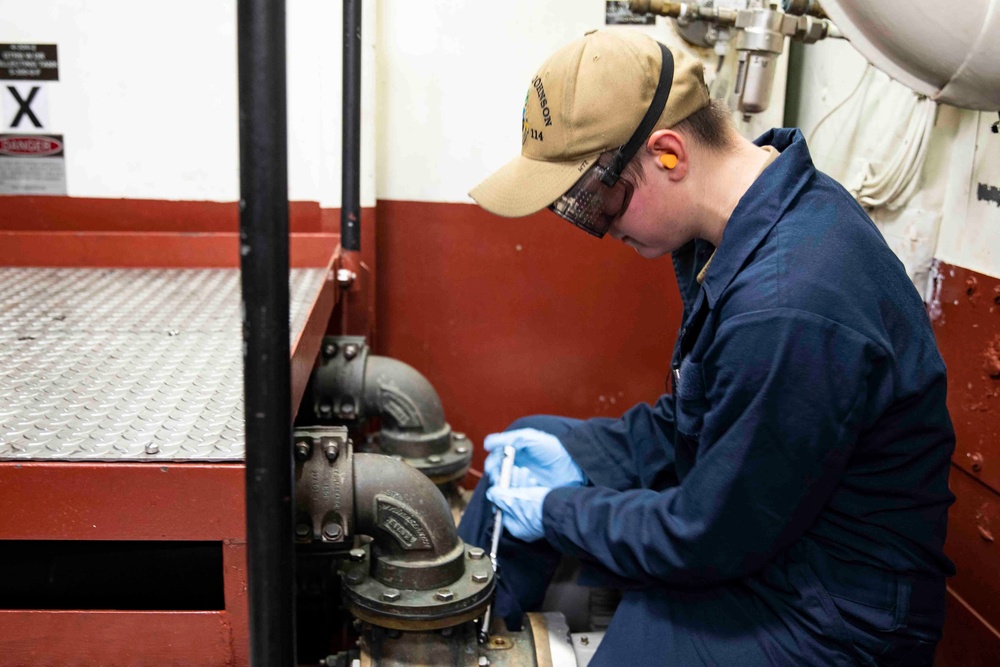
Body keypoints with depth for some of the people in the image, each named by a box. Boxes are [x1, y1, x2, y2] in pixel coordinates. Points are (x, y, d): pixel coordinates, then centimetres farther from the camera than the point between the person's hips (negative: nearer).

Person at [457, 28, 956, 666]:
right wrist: (577, 455, 0)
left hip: (827, 608, -9)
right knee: (528, 443, 14)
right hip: (742, 493, 10)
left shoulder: (787, 313, -35)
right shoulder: (745, 219, -3)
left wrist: (555, 511, -10)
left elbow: (706, 538, -23)